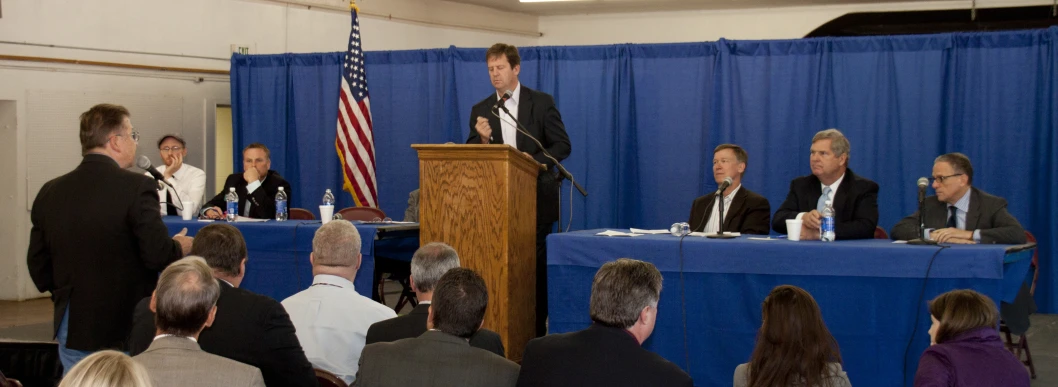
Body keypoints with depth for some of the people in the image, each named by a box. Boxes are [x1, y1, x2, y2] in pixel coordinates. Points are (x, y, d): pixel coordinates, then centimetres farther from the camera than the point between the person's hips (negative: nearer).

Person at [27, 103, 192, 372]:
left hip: (73, 330, 5)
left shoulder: (50, 192, 2)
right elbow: (157, 255, -18)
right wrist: (180, 247, 3)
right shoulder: (137, 187, -14)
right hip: (127, 329, -5)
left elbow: (38, 265, 8)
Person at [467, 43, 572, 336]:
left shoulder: (541, 103, 0)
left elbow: (562, 145, -2)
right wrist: (483, 139, -14)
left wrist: (535, 161, -19)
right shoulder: (480, 110, 8)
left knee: (535, 263, 0)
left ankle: (537, 328, 8)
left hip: (535, 198, -2)